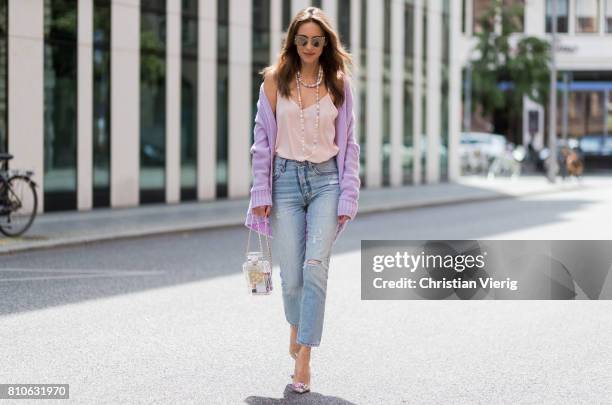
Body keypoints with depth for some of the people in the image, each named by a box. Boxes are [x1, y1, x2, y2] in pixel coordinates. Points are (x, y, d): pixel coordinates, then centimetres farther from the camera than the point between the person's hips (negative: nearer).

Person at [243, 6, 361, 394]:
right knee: (291, 275, 1)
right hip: (286, 178, 0)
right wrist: (261, 193, 0)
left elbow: (348, 143, 7)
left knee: (316, 267, -15)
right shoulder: (275, 79, 4)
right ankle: (297, 329, 35)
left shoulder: (339, 83, 5)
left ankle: (304, 361, -13)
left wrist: (348, 197, 0)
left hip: (326, 180, 0)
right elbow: (263, 138, 5)